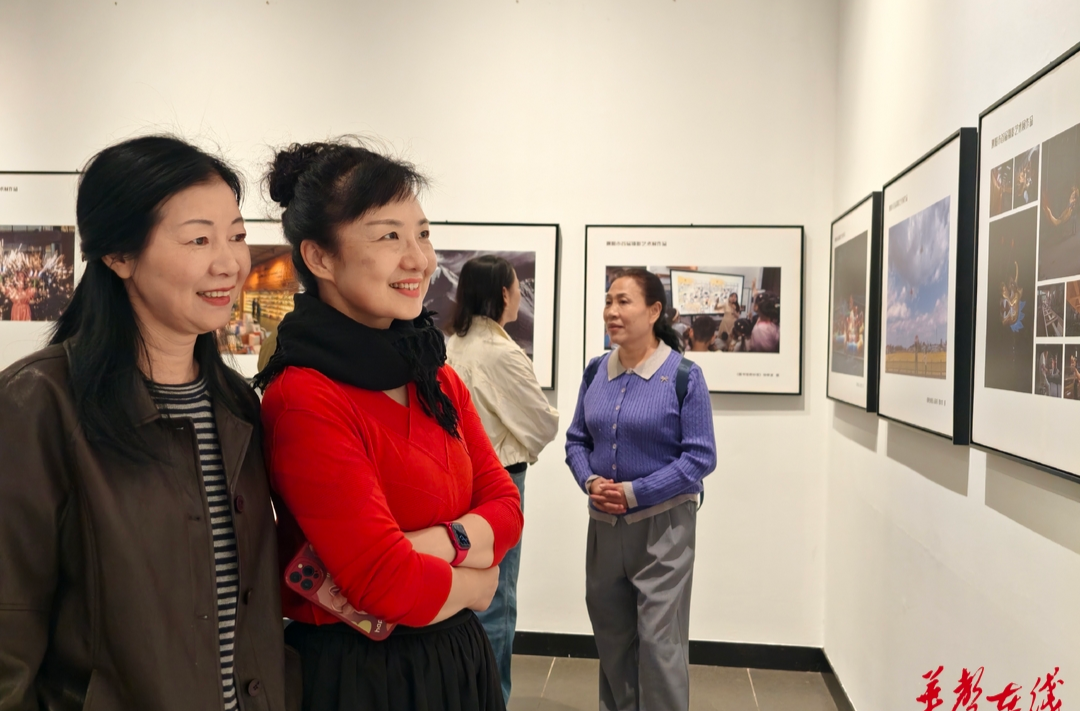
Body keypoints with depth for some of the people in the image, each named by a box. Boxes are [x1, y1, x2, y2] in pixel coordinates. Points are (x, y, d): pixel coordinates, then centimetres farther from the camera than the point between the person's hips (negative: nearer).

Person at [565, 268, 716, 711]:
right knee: (610, 634, 17)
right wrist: (590, 482, -10)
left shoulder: (683, 375, -11)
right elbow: (577, 439, 10)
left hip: (662, 523, -5)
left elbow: (701, 456, -11)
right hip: (604, 521, 5)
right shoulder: (596, 371, 4)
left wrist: (635, 492, -17)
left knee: (659, 639, 1)